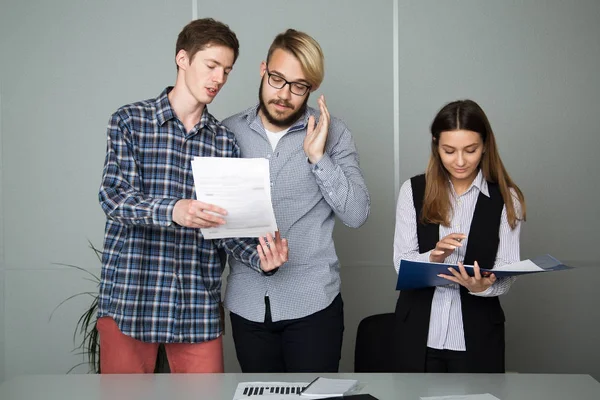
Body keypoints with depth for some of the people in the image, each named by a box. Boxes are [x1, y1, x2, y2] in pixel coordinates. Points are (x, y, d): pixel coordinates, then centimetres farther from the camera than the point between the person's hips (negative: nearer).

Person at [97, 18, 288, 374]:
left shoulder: (225, 141, 8)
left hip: (199, 306, 2)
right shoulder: (130, 121, 1)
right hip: (129, 299, -2)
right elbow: (114, 198, -11)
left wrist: (260, 258, -16)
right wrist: (173, 211, -30)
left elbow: (228, 222, 4)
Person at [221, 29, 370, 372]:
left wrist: (317, 156, -17)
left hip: (312, 302, -2)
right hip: (248, 302, 2)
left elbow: (357, 214, -8)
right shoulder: (229, 132, 3)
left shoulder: (333, 133, -2)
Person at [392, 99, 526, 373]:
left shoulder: (506, 198, -1)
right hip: (418, 333, 1)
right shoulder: (413, 190, 0)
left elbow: (507, 273, -4)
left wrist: (481, 286, -26)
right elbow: (401, 262, -4)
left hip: (478, 336, 0)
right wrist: (432, 257, -25)